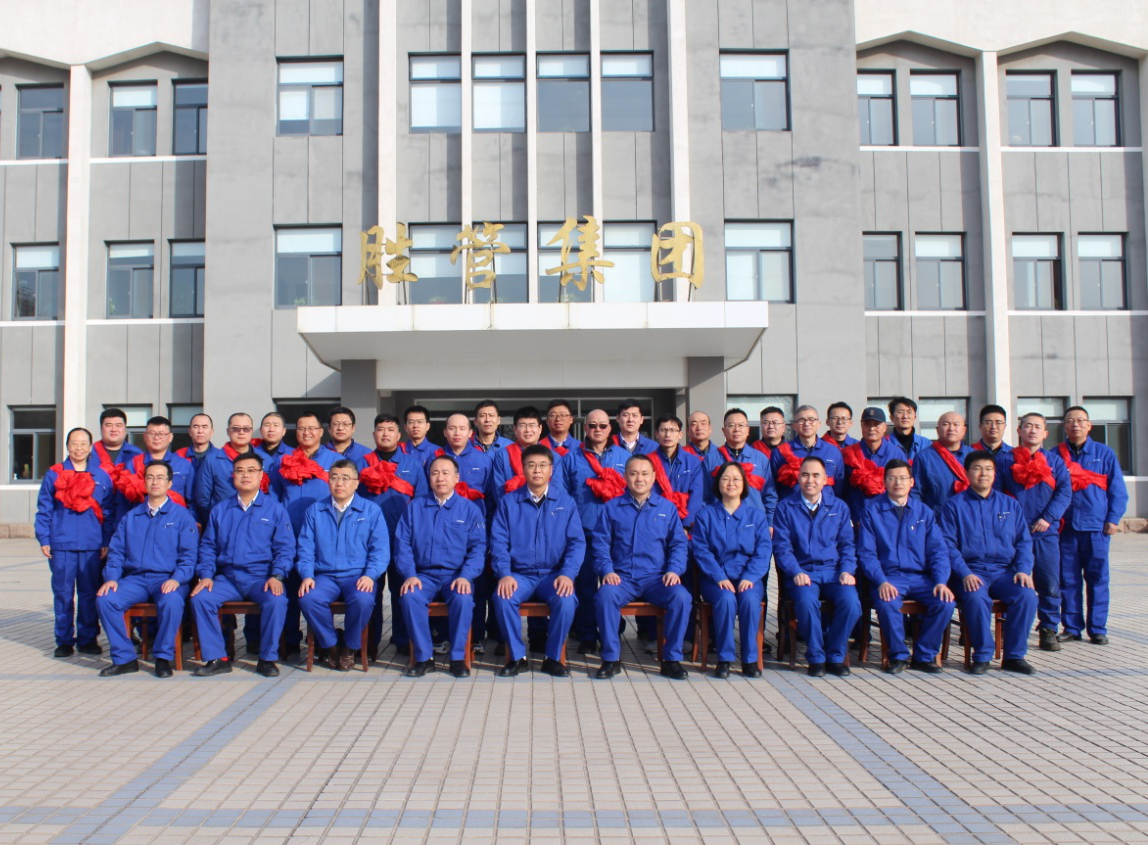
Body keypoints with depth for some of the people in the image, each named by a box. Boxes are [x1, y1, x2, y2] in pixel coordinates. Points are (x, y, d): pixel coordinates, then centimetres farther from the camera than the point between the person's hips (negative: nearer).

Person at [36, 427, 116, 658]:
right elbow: (43, 510, 5)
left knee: (90, 593, 5)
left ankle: (87, 639, 15)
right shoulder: (53, 474, 5)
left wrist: (107, 542, 2)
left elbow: (108, 512, 7)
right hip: (61, 545, 0)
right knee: (62, 593, 4)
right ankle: (64, 641, 14)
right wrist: (44, 539, -1)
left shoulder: (101, 477, 7)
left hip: (92, 546, 0)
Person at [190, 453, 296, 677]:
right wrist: (206, 575, -3)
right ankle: (217, 658, -12)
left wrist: (276, 576, -16)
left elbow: (285, 549, 0)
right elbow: (208, 546, 13)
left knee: (276, 601, -32)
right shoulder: (220, 510, 15)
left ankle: (268, 659, -14)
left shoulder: (275, 510, 6)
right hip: (228, 577, 3)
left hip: (262, 577, -3)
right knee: (200, 598, -23)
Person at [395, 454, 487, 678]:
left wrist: (465, 576, -16)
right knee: (409, 597, -30)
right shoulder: (415, 507, 12)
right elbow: (402, 544, 6)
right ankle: (423, 658, -16)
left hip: (456, 575, -1)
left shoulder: (470, 509, 8)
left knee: (463, 599, -33)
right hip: (424, 575, 1)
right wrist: (409, 575, -11)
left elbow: (478, 548, 0)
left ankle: (458, 658, -15)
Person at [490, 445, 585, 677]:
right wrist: (504, 574, -15)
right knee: (502, 598, -30)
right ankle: (517, 657, -9)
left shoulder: (565, 501, 6)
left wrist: (567, 574, -15)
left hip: (553, 574, 0)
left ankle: (553, 658, -8)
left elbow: (577, 542, 1)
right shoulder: (509, 502, 7)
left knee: (566, 600, -31)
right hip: (519, 574, 1)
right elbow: (499, 542, 1)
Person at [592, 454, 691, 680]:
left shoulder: (667, 508, 13)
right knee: (605, 595, -33)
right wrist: (607, 570, -9)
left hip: (657, 578, 1)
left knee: (681, 597, -29)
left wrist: (674, 570, -7)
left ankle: (672, 658, -11)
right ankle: (611, 659, -17)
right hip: (622, 578, -1)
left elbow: (678, 544, 10)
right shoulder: (612, 508, 11)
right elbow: (600, 543, 7)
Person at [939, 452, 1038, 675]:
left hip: (1005, 571, 3)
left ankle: (1014, 656, -9)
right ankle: (982, 656, -14)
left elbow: (1024, 541, 13)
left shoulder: (1010, 504, 16)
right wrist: (965, 574, -16)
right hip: (971, 571, -3)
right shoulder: (954, 505, 5)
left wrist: (1023, 569, -5)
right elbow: (948, 545, -2)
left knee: (1027, 596, -26)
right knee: (976, 598, -34)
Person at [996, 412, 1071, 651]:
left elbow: (1065, 491, 1)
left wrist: (1048, 517, -11)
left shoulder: (1054, 461, 12)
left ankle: (1049, 630, 11)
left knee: (1050, 584, 0)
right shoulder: (1004, 459, 7)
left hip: (1046, 532, 1)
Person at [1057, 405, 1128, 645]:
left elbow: (1118, 490, 5)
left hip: (1096, 526, -1)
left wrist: (1113, 519, -4)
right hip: (1065, 526, 1)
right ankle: (1072, 627, 12)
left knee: (1097, 578, 2)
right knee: (1068, 580, 4)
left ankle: (1097, 629, 10)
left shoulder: (1105, 454, 7)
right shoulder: (1056, 455, 7)